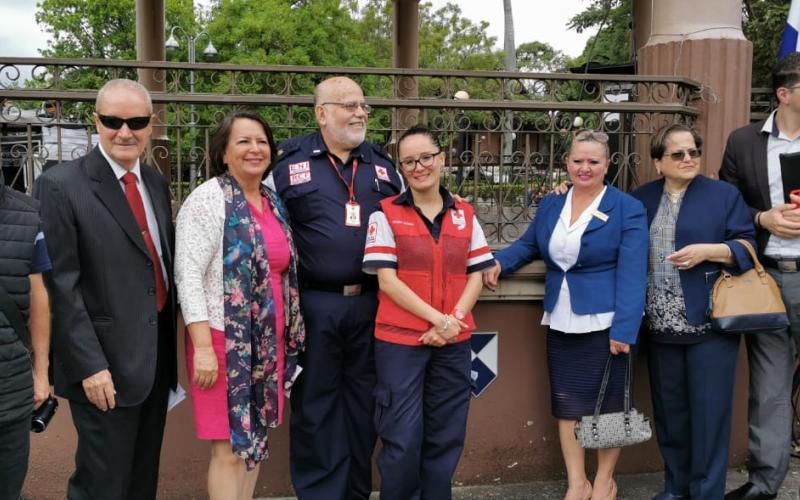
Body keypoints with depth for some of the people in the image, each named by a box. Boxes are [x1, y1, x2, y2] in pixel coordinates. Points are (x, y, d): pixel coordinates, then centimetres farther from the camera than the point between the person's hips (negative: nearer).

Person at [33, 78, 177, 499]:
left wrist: (170, 344, 8)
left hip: (158, 352, 7)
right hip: (106, 362, -6)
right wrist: (90, 366, -18)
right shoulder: (60, 185, -11)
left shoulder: (156, 182, 9)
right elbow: (60, 286, -14)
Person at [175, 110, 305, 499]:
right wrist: (203, 347, -19)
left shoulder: (274, 203, 12)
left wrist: (288, 335, 15)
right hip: (224, 338, -7)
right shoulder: (208, 198, -9)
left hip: (268, 340, 7)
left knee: (254, 437, 14)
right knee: (230, 447, -1)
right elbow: (188, 276, -14)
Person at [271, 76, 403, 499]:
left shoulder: (382, 164, 11)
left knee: (363, 402, 12)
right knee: (314, 405, 6)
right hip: (314, 305, -3)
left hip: (371, 303, 4)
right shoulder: (289, 161, -1)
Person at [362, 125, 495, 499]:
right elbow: (387, 279, -8)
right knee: (402, 440, 0)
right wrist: (437, 318, -15)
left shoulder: (465, 215, 9)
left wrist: (454, 320, -10)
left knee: (445, 438, 10)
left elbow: (476, 275, 7)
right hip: (399, 340, -3)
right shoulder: (386, 214, -1)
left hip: (454, 342, 3)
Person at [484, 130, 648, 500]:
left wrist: (624, 328, -20)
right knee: (566, 403, 9)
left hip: (605, 323, -4)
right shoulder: (550, 204, 9)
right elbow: (528, 245, 21)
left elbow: (632, 273, -13)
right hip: (560, 323, 5)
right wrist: (498, 263, 0)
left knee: (607, 403, 7)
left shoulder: (627, 209, -7)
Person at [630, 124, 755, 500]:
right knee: (669, 410, 13)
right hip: (661, 326, 4)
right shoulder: (642, 198, 9)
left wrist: (707, 250, -19)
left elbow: (748, 248, -2)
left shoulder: (724, 195, 0)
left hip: (710, 323, -3)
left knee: (708, 412, 2)